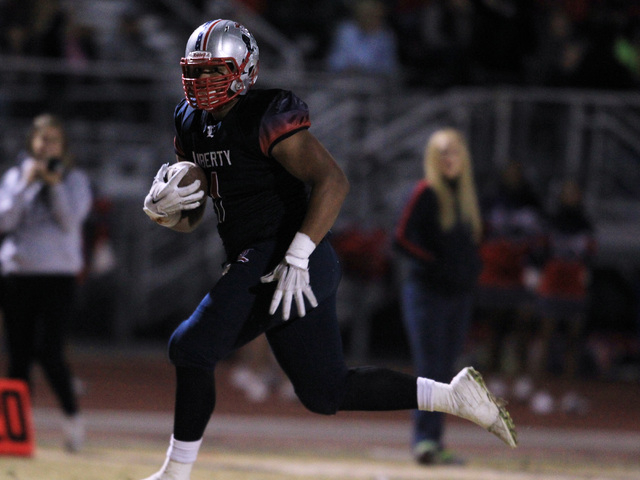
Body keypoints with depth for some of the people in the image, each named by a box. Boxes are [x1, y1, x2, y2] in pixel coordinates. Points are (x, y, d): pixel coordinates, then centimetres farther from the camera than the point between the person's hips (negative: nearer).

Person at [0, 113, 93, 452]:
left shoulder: (74, 180, 6)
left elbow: (70, 221, -7)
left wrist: (54, 184, -13)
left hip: (58, 274, -2)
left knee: (49, 353, -12)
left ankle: (72, 417, 5)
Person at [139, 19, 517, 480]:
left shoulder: (266, 117, -12)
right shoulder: (193, 125, 14)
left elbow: (333, 181, -22)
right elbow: (188, 220, 21)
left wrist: (297, 257, -29)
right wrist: (161, 207, -3)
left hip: (277, 261, -10)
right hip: (256, 266, 10)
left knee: (193, 347, -12)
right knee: (326, 392, 12)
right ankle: (455, 395, 17)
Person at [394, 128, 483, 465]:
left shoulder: (465, 194, 14)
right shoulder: (426, 193, -7)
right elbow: (402, 240, -12)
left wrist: (471, 269, 7)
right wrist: (435, 264, -16)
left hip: (460, 294, 7)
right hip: (426, 291, -7)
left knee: (444, 372, 9)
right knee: (429, 368, -11)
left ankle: (433, 442, 13)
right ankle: (424, 441, -14)